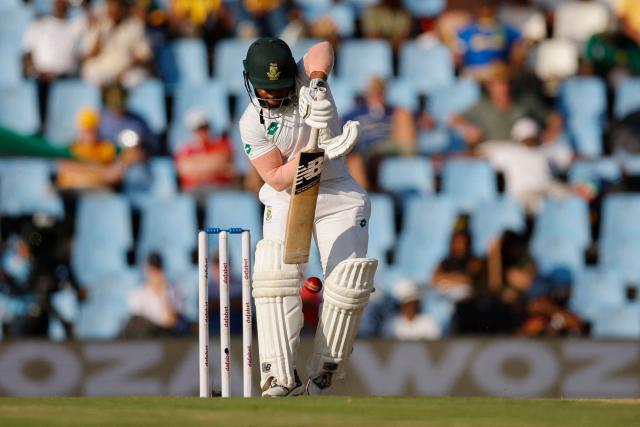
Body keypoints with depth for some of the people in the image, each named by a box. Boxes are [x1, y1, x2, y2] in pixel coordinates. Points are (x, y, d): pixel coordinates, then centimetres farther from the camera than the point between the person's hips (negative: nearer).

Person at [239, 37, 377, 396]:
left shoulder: (305, 80, -8)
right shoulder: (253, 123, -11)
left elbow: (323, 50, -29)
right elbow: (277, 179, -18)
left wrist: (318, 86, -46)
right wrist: (320, 151, -29)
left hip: (338, 198, 1)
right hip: (287, 202, -1)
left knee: (348, 285, -11)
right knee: (277, 276, -20)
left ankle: (324, 373, 2)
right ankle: (283, 377, -23)